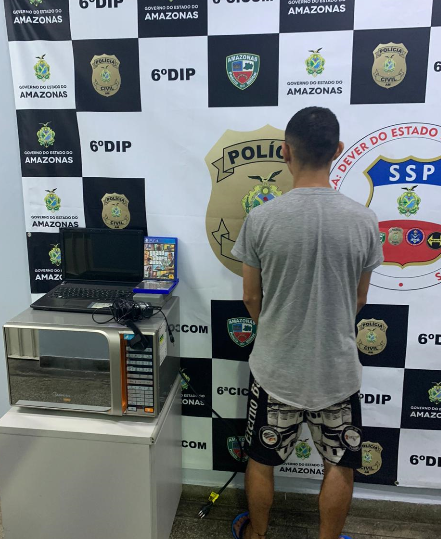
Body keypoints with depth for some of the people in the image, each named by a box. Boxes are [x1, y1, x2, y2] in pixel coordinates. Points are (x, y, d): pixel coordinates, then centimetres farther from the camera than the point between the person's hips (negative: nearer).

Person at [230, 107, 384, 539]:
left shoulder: (261, 219, -17)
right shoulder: (363, 221, -12)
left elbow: (251, 298, -5)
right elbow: (358, 301, 1)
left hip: (275, 367, 0)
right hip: (337, 368, 1)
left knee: (261, 461, 22)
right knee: (339, 465, 23)